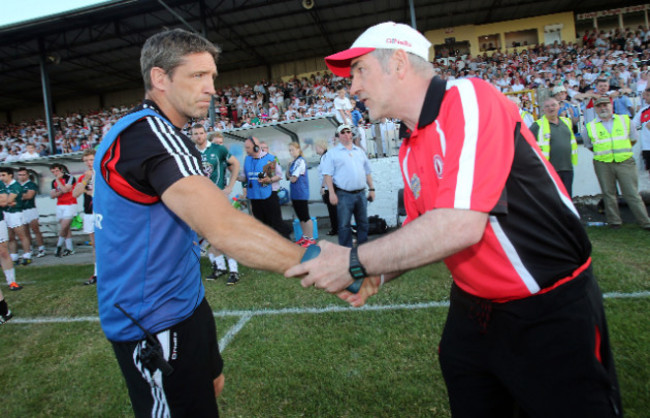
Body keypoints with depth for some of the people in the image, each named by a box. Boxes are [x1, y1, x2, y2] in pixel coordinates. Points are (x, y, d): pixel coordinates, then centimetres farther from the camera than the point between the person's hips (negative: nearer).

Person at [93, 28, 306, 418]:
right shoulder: (150, 132, -24)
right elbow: (224, 228, -36)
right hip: (155, 324, -10)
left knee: (212, 383, 24)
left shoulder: (134, 130, 10)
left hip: (184, 302, 10)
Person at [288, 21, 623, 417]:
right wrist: (378, 275, -7)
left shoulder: (470, 98, -21)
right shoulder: (409, 151, 3)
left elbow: (460, 225, -32)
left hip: (553, 312, -7)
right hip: (474, 308, 8)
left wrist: (355, 262, -26)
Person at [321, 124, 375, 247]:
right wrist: (332, 193, -13)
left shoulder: (360, 151, 16)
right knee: (344, 225, -1)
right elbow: (327, 174, -5)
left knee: (363, 223, 11)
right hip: (344, 195, -4)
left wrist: (371, 189, 12)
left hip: (361, 194, 5)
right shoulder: (333, 153, 1)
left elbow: (367, 172, 19)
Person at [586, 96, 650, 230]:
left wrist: (623, 151, 13)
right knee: (609, 194, 5)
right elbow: (590, 146, 13)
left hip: (625, 162, 0)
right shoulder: (590, 126, 4)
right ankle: (614, 222, 17)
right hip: (603, 165, 0)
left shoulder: (625, 120, 8)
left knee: (632, 194, 0)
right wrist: (603, 153, 10)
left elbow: (633, 139, 17)